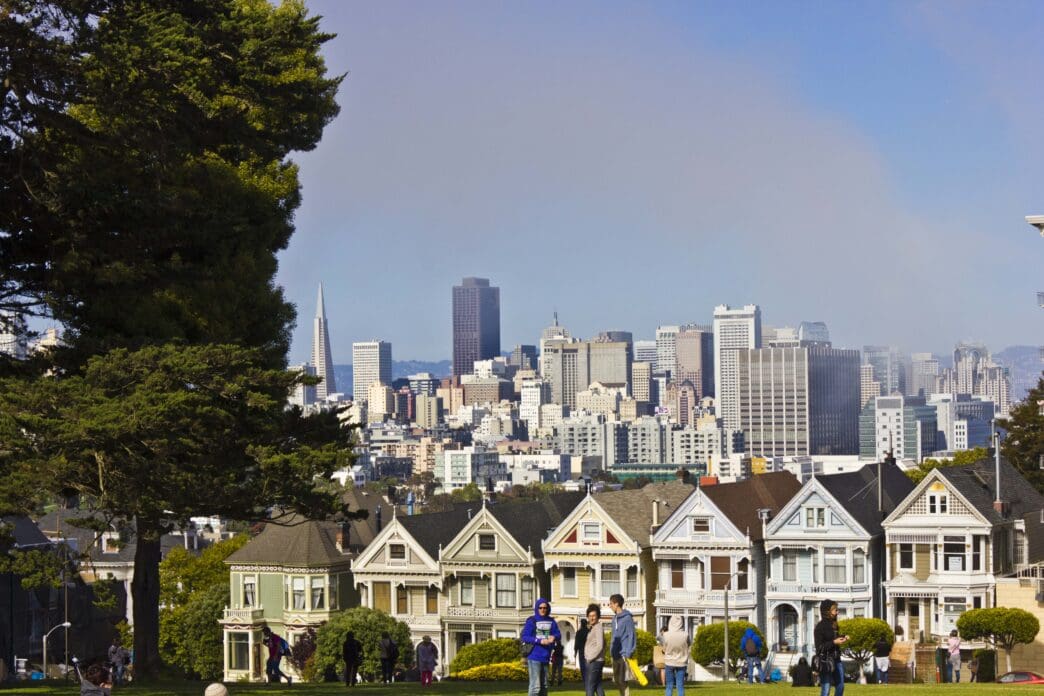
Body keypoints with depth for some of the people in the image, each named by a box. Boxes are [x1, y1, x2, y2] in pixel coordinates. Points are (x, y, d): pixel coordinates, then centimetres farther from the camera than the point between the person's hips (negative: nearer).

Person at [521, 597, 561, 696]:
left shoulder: (551, 621, 8)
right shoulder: (531, 621, -5)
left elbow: (558, 634, 8)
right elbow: (524, 637, -9)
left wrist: (554, 637, -16)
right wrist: (540, 641, -19)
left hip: (545, 657, 6)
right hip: (534, 657, -6)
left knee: (544, 685, 13)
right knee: (535, 686, -12)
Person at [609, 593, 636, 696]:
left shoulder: (627, 618, -9)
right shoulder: (615, 618, 15)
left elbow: (631, 636, -12)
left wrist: (628, 653, -18)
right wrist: (611, 651, 16)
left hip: (624, 654, -8)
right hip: (615, 655, 8)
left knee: (622, 680, -10)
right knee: (617, 681, 9)